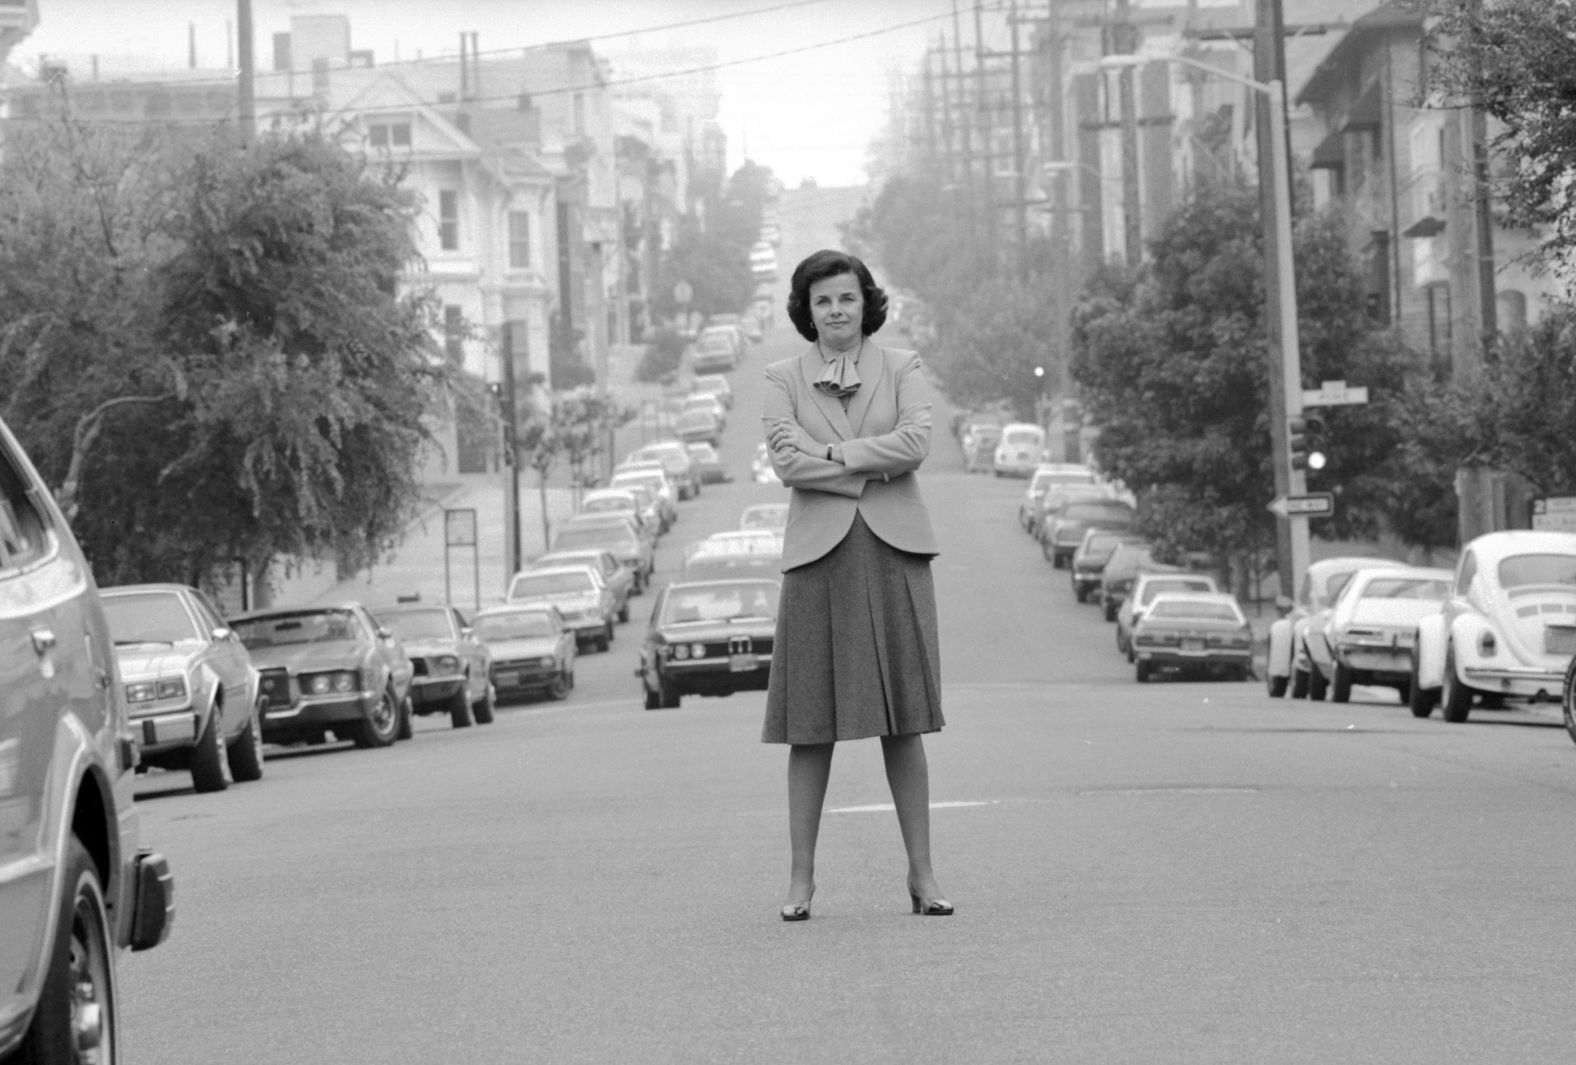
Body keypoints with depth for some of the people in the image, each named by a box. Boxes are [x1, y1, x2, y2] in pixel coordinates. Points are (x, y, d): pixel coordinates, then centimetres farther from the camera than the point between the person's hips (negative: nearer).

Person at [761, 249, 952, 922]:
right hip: (819, 553, 0)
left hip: (893, 553, 0)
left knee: (904, 720, 1)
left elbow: (916, 442, -7)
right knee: (811, 722, -1)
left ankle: (921, 873, 5)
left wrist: (834, 453, -9)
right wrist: (874, 466, -9)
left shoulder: (901, 369, 9)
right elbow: (786, 460, -6)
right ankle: (801, 877, 4)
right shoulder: (784, 378, 9)